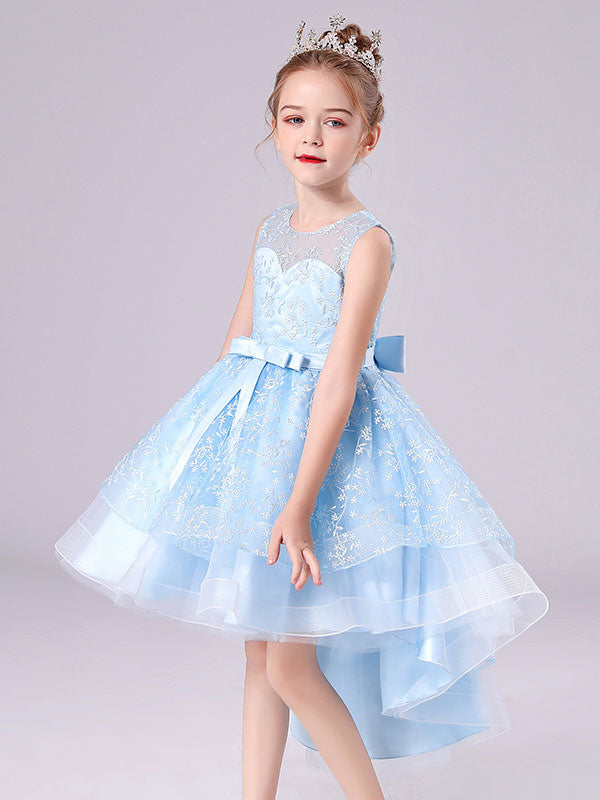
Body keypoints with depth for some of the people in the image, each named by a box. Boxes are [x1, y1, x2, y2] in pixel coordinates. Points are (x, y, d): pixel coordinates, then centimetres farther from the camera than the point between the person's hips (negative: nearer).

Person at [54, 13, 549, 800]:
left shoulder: (366, 241, -13)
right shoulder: (271, 229, 8)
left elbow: (339, 381, -20)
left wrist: (298, 503, -25)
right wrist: (213, 435, 15)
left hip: (329, 437, -7)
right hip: (254, 424, 7)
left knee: (290, 662, -5)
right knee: (260, 649, 12)